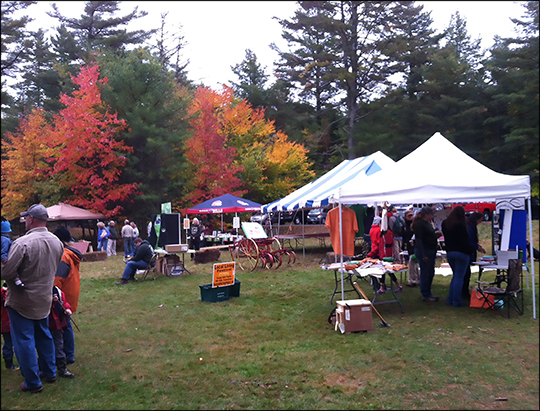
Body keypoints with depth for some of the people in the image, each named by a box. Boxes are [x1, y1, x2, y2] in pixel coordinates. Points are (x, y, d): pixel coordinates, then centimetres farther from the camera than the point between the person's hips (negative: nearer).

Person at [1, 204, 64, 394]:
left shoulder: (22, 243, -24)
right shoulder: (57, 242, -2)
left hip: (21, 301, -6)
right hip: (44, 299, 6)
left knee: (24, 341, 7)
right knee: (44, 336, 21)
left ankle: (33, 383, 16)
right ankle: (50, 373, 33)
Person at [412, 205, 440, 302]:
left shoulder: (428, 223, 15)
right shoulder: (419, 224, -15)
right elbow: (419, 240, -20)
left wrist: (436, 234, 7)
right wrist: (424, 255, -23)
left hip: (430, 251, 10)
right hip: (423, 252, -10)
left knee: (430, 273, 14)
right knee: (425, 273, -3)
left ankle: (428, 293, 24)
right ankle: (425, 295, 5)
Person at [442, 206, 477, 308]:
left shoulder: (444, 224, 6)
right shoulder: (460, 225, -18)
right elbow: (465, 241, -15)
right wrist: (471, 249, -3)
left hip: (449, 252, 7)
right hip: (461, 253, -7)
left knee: (455, 276, 18)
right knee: (459, 277, -1)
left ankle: (450, 299, 17)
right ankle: (456, 302, 2)